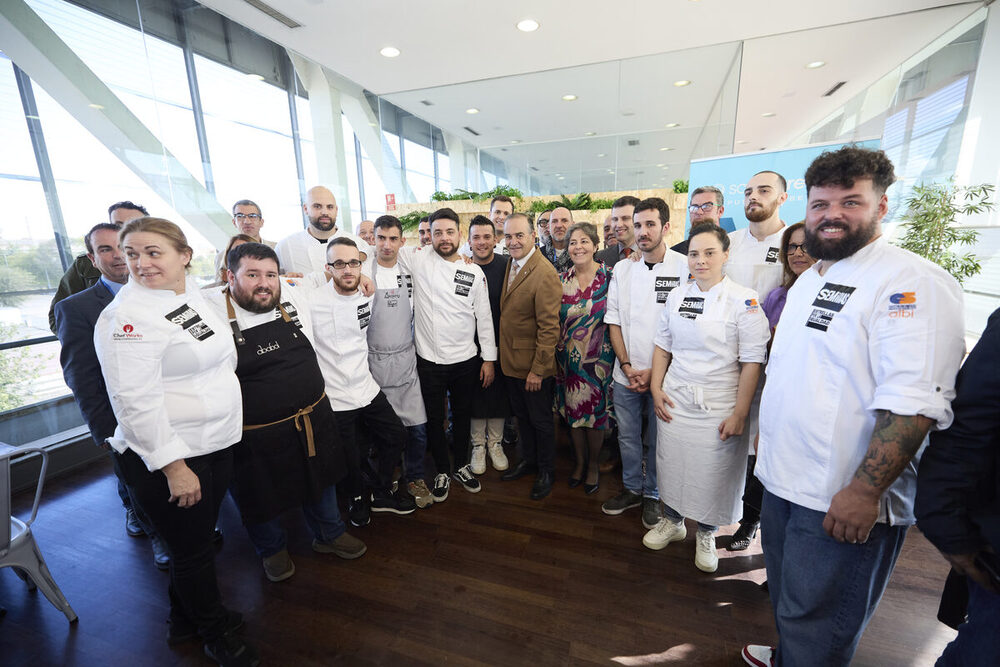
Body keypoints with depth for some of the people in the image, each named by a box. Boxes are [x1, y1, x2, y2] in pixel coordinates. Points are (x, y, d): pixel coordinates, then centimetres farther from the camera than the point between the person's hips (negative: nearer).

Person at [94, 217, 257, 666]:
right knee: (191, 551, 13)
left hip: (218, 443, 7)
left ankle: (185, 619, 47)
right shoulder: (125, 316, -18)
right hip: (165, 458, -7)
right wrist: (174, 466, -20)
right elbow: (135, 401, -21)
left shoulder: (194, 295, 6)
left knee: (199, 539, 23)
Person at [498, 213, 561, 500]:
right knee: (521, 415, 23)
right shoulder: (511, 263, 5)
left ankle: (546, 471, 33)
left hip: (533, 364, -7)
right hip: (510, 360, 8)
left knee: (540, 420, 12)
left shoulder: (545, 274, -21)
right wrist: (502, 354, 9)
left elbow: (549, 328, -21)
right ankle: (528, 460, 44)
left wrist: (538, 369, -19)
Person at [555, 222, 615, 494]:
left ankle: (594, 465, 32)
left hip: (598, 358, -3)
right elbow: (554, 320, 7)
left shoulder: (609, 277, -6)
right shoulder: (562, 280, 3)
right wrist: (556, 355, 3)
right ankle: (580, 461, 36)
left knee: (595, 411, 8)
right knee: (572, 410, 13)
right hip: (568, 358, 3)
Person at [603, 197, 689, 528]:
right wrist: (627, 366, -4)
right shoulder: (622, 269, 4)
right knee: (628, 437, 16)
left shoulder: (684, 268, -8)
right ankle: (632, 489, 37)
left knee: (657, 440, 13)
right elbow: (614, 321, 5)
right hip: (625, 374, 3)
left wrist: (654, 371, -12)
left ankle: (653, 495, 35)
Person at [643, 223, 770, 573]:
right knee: (671, 465, 13)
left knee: (713, 474, 8)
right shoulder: (677, 297, 5)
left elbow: (752, 363, -10)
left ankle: (706, 535, 35)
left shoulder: (744, 300, -9)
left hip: (718, 407, -3)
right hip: (674, 402, 4)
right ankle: (673, 521, 39)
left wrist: (739, 414, -12)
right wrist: (656, 389, 3)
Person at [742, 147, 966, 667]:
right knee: (786, 599, 27)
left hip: (843, 502, -8)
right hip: (783, 480, 8)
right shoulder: (809, 279, 11)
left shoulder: (912, 282, -16)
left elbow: (913, 401, -24)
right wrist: (767, 430, 19)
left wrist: (864, 491, -26)